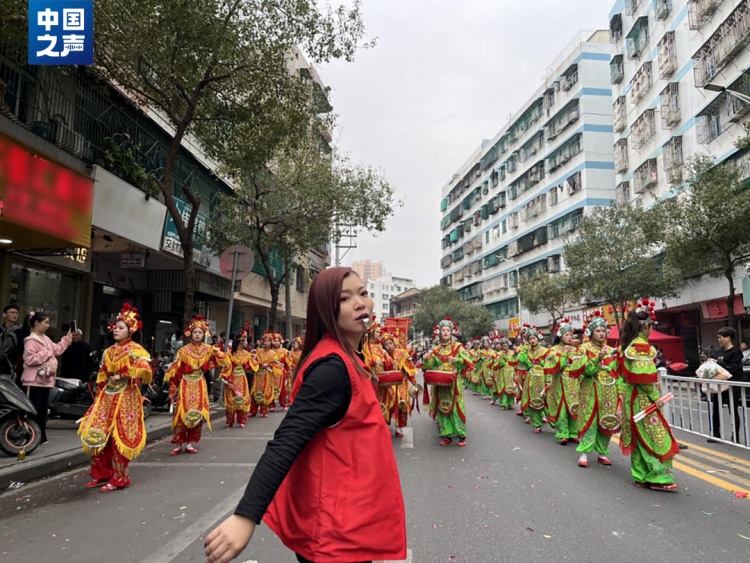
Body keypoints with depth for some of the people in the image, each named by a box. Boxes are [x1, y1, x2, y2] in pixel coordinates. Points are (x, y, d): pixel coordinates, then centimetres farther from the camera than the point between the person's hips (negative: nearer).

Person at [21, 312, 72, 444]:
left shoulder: (46, 339, 15)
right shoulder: (30, 340, -12)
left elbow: (57, 350, 20)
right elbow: (29, 359, -21)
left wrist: (68, 337, 18)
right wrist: (46, 353, -16)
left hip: (46, 379, 9)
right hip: (34, 380, -9)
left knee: (43, 409, 13)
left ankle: (41, 436, 21)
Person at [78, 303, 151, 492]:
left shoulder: (135, 349, -8)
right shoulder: (109, 351, 14)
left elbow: (145, 370, -23)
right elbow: (102, 377, 19)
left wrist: (122, 375, -19)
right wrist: (99, 396, 13)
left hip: (125, 398, -7)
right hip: (107, 397, 7)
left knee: (120, 437, -4)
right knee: (97, 435, 6)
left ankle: (119, 478, 8)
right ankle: (101, 474, 20)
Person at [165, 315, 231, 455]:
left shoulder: (208, 349, 2)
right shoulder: (183, 351, -5)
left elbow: (225, 362, 3)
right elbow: (174, 370, -3)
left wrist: (217, 353, -16)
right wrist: (172, 388, -4)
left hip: (199, 385, 3)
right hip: (185, 385, -3)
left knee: (198, 414, 3)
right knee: (182, 413, -6)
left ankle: (189, 443, 14)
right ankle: (179, 444, 3)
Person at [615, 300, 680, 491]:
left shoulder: (625, 345, 11)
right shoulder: (641, 345, -16)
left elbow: (620, 372, 14)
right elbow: (644, 375, -21)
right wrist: (655, 396, -14)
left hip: (630, 397, 9)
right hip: (643, 398, -9)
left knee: (639, 437, 13)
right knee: (655, 436, -3)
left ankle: (641, 475, 19)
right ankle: (658, 477, 1)